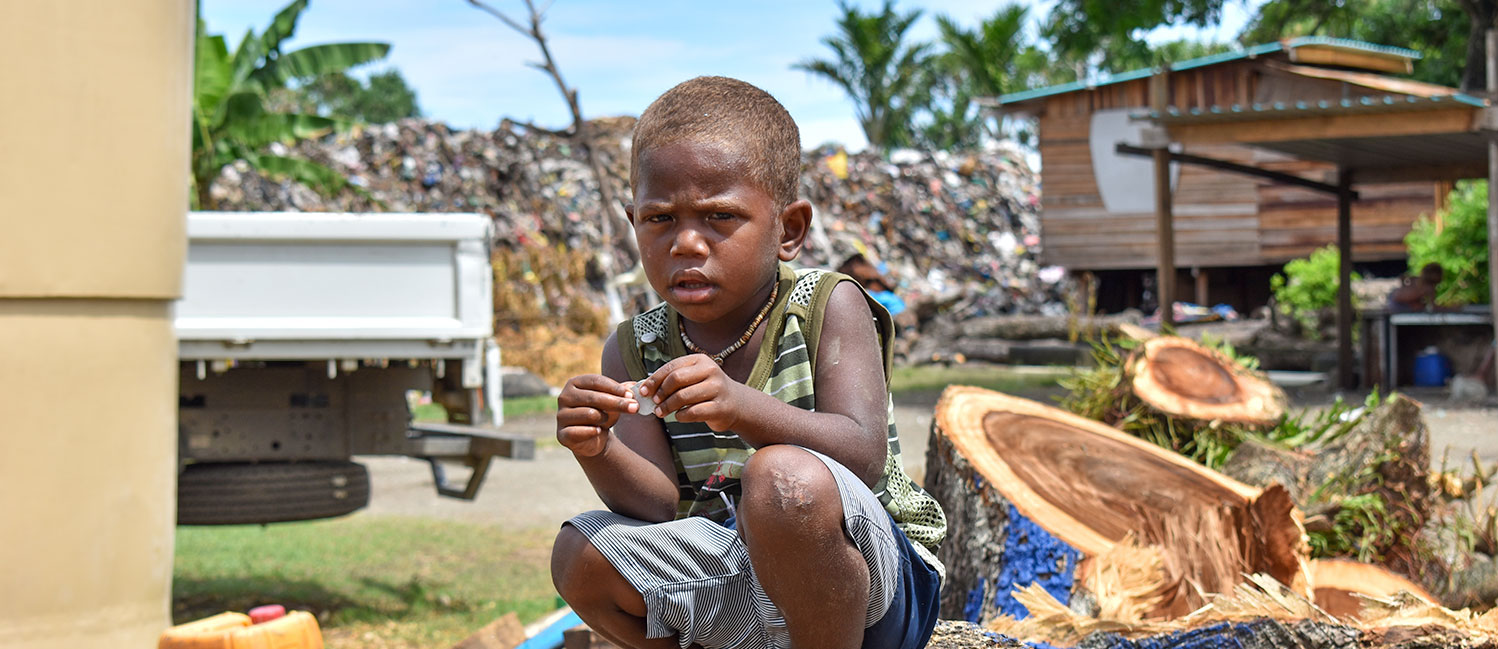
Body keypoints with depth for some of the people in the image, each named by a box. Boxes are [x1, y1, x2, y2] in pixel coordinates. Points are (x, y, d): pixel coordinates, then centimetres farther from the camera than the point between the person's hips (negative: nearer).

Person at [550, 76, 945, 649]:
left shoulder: (829, 307, -9)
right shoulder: (635, 350, 2)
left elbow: (864, 457, -23)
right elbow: (658, 504, -7)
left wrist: (742, 408, -40)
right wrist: (600, 453, -30)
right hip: (737, 596, 5)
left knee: (784, 477, -34)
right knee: (581, 554, -13)